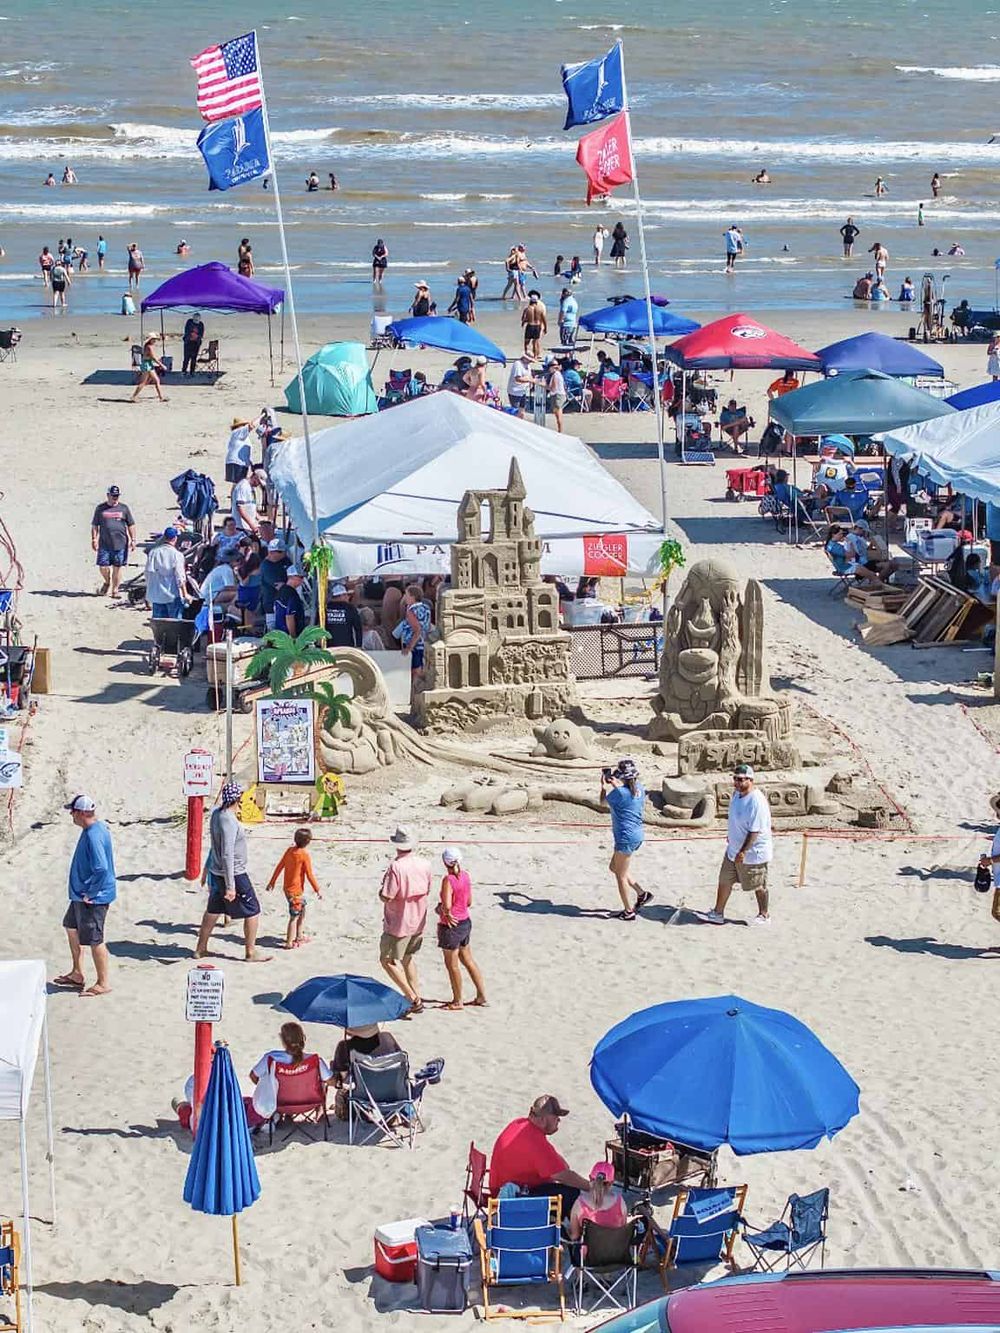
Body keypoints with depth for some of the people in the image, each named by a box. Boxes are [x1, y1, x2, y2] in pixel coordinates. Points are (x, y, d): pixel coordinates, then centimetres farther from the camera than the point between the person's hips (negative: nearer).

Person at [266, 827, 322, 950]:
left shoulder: (289, 850, 3)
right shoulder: (305, 855, -17)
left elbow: (279, 867, 9)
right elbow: (309, 875, -14)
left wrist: (272, 882, 19)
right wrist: (317, 889, -4)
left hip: (287, 888, 8)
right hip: (296, 890, -8)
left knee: (302, 911, 22)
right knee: (294, 916, -1)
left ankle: (299, 936, 32)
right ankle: (289, 943, 1)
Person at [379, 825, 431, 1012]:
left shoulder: (396, 867, -24)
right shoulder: (425, 864, -1)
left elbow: (386, 897, -23)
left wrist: (382, 889, -2)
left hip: (398, 924, -7)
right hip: (418, 922, 7)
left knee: (388, 960, 3)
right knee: (408, 958, 23)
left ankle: (413, 999, -6)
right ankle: (417, 998, 26)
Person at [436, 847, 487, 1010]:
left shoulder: (448, 880, -23)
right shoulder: (465, 876, -1)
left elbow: (447, 906, -30)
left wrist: (441, 909, -10)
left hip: (451, 925, -8)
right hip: (465, 922, 8)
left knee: (452, 965, 8)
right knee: (468, 960, 20)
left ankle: (457, 1001, 20)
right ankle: (481, 996, 26)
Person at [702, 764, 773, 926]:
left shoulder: (756, 801, -26)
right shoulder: (736, 794, 2)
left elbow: (755, 831, -27)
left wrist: (743, 852, -27)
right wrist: (731, 835, 23)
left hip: (753, 852, -9)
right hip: (734, 849, 9)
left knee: (758, 886, 8)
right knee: (725, 881, 13)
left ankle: (764, 915, 25)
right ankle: (718, 913, 24)